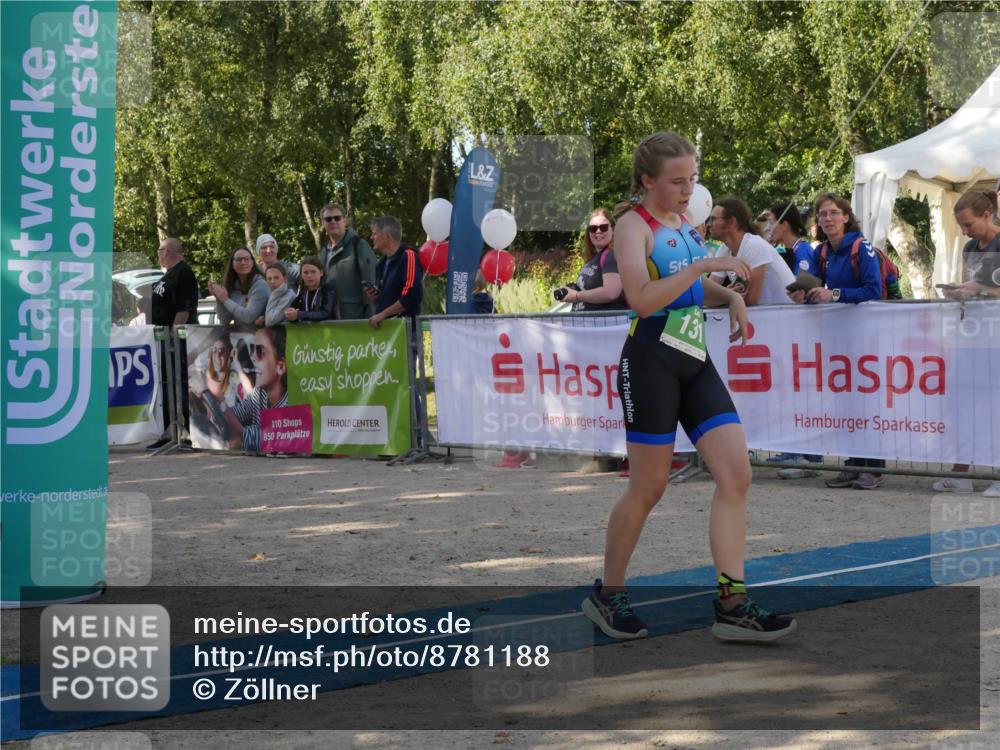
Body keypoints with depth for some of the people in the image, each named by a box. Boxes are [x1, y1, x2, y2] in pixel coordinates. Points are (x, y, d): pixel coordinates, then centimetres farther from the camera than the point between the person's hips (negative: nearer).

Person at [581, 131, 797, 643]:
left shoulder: (686, 227, 16)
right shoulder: (634, 225, -7)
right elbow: (640, 298, -22)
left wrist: (730, 296, 11)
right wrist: (702, 265, -24)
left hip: (695, 363, 7)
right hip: (650, 363, -7)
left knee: (737, 474, -5)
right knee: (648, 488, -1)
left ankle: (731, 604, -3)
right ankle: (606, 593, 18)